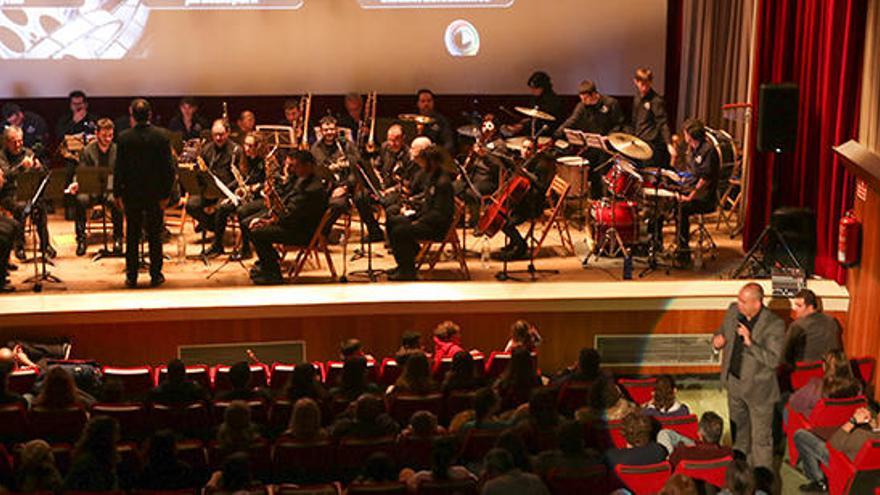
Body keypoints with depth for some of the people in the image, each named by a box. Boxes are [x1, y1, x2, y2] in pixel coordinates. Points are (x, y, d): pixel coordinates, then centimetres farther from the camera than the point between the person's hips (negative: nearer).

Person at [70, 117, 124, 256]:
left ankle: (117, 238, -18)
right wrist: (76, 183, -20)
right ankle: (81, 238, -17)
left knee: (116, 201, -36)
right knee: (79, 200, -32)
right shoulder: (87, 150, 5)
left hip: (111, 189, -1)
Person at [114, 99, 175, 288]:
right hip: (155, 194, 0)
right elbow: (168, 168, -7)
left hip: (131, 194, 0)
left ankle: (131, 276, 11)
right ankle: (155, 275, 12)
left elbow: (119, 169, -5)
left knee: (132, 236, 9)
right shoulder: (161, 137, -8)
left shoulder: (124, 138, -9)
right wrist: (165, 194, 0)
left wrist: (118, 194, 3)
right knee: (155, 235, 9)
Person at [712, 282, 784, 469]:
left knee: (761, 437, 6)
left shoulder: (774, 325, -24)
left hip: (758, 388, -6)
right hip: (734, 382, 6)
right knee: (738, 428, 26)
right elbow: (722, 330, 12)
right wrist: (717, 339, -12)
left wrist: (750, 343, -36)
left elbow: (773, 360, -27)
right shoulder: (733, 311, -7)